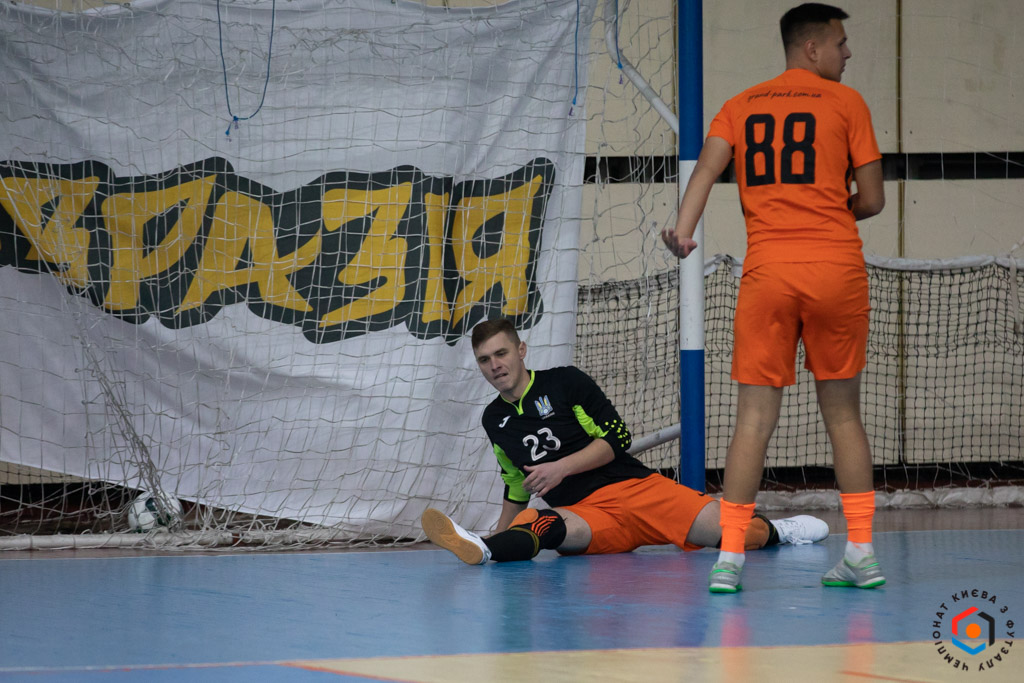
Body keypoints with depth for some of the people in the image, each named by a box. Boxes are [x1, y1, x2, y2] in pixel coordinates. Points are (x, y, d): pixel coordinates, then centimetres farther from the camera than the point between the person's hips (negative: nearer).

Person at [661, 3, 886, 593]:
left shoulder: (742, 107, 13)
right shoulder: (846, 103, 5)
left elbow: (707, 168, -4)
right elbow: (872, 199, 4)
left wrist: (683, 230, -17)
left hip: (767, 271, 2)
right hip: (838, 268, -2)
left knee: (755, 418, 0)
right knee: (843, 414, 9)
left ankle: (729, 559, -8)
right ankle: (862, 555, 8)